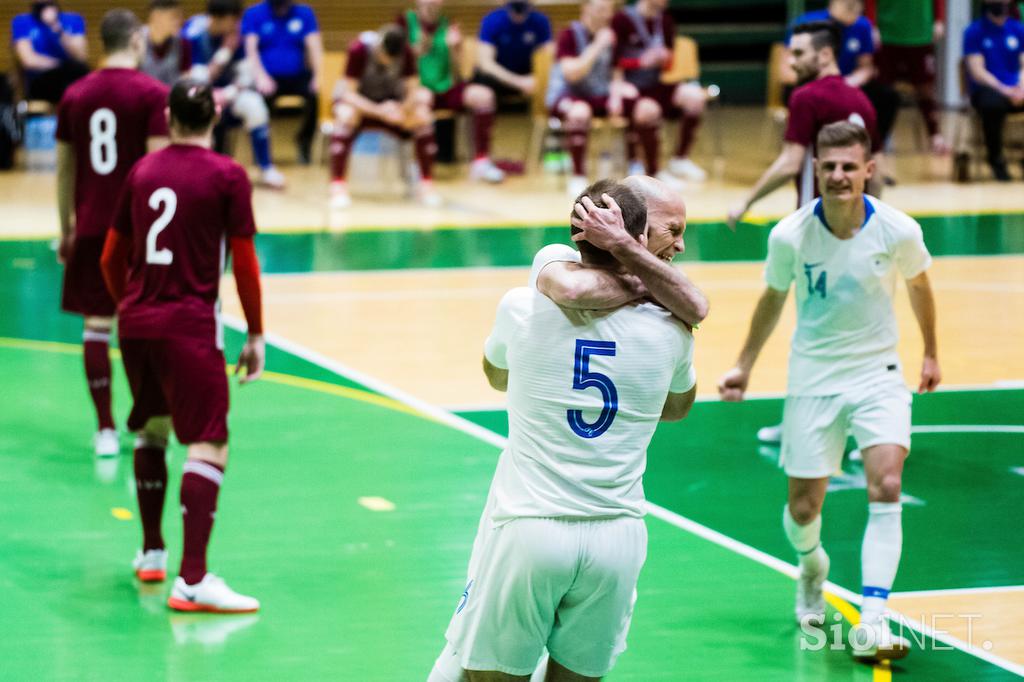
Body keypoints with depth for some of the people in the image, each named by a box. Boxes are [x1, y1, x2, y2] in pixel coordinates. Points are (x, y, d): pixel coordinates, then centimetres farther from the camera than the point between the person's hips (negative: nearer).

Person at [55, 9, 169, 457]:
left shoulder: (75, 95, 7)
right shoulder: (152, 93, -7)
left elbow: (64, 168, 12)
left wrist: (67, 228, 20)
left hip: (90, 228, 3)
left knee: (96, 324, 4)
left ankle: (105, 430, 4)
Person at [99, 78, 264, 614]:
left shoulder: (142, 171, 10)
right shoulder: (227, 176, -4)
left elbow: (111, 258, 15)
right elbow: (244, 263, -5)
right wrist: (255, 336, 3)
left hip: (135, 323, 6)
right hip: (190, 324, -6)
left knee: (151, 432, 23)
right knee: (209, 447, -8)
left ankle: (151, 554, 32)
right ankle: (192, 580, -19)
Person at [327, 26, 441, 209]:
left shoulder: (406, 52, -17)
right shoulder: (359, 49, -26)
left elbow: (413, 90, -12)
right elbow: (348, 93, -25)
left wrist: (404, 109, -36)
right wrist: (378, 111, -39)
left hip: (391, 103, 3)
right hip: (360, 102, -3)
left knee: (423, 118, -24)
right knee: (346, 115, -37)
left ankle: (427, 184, -10)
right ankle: (338, 186, -34)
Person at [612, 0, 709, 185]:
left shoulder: (665, 20, 11)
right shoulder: (623, 19, -8)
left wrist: (665, 60, -7)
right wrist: (642, 61, -22)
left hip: (654, 86, 6)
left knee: (695, 96, -18)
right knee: (649, 109, -37)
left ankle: (680, 159, -6)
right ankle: (653, 174, -25)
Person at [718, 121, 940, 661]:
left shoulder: (899, 232, -14)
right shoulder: (790, 236, -14)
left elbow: (918, 284, 8)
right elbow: (773, 298, 7)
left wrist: (931, 353, 20)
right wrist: (745, 366, 13)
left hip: (878, 377, -1)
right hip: (813, 380, 1)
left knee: (886, 485, -22)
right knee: (803, 509, 5)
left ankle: (872, 623, -25)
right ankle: (812, 567, 42)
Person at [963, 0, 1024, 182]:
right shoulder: (974, 32, 1)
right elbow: (977, 71, -8)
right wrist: (1004, 90, -21)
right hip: (987, 89, -4)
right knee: (992, 104, -40)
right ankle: (996, 160, -18)